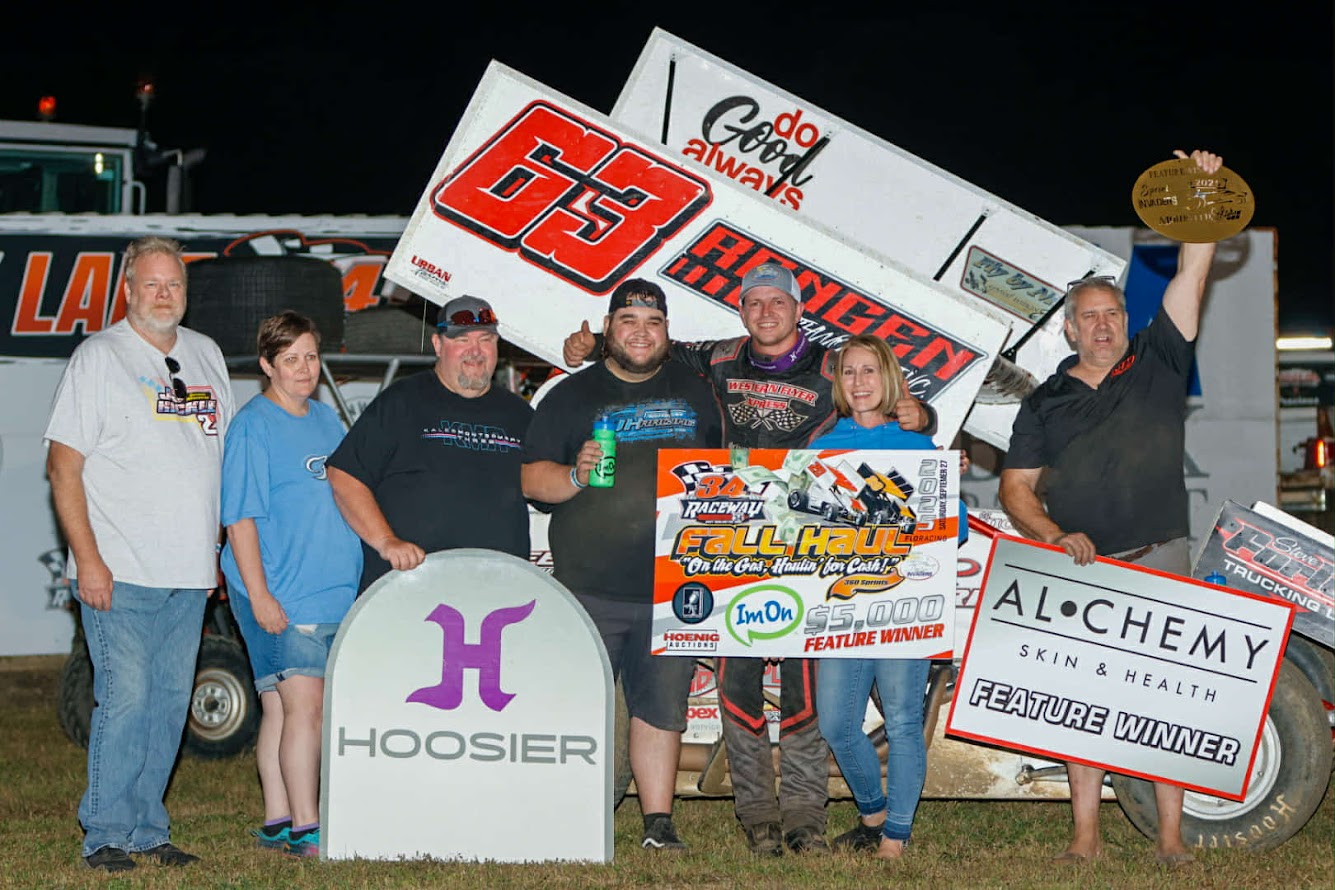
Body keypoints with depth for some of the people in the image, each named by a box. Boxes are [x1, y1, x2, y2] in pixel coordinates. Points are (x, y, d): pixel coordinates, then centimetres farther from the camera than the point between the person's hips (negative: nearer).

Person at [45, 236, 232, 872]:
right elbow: (64, 465, -6)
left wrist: (216, 549, 16)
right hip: (120, 574, -6)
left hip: (189, 576, 6)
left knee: (170, 701, 8)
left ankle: (148, 829, 17)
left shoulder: (206, 355, 14)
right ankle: (105, 836, -1)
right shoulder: (98, 357, -2)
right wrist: (87, 558, -14)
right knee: (124, 698, -9)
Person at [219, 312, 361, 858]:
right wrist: (259, 595, -16)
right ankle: (303, 829, -10)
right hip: (281, 597, -7)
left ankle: (278, 823, 15)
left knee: (283, 707, 10)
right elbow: (240, 519, -11)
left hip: (334, 594, 7)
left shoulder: (328, 421, 15)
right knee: (302, 704, -12)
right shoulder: (252, 426, -7)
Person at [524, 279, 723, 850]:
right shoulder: (572, 396, 6)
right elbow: (530, 478, 2)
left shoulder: (693, 392, 14)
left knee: (663, 707, 5)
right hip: (589, 589, -2)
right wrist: (576, 475, -17)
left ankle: (659, 823, 12)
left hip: (673, 587, 2)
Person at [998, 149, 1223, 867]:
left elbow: (1191, 275, 0)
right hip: (1079, 566, 1)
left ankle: (1170, 836, 3)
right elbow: (1016, 490, 8)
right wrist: (1056, 536, -9)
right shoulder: (1045, 402, 11)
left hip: (1159, 563, -1)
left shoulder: (1157, 365, 8)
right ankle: (1085, 836, 6)